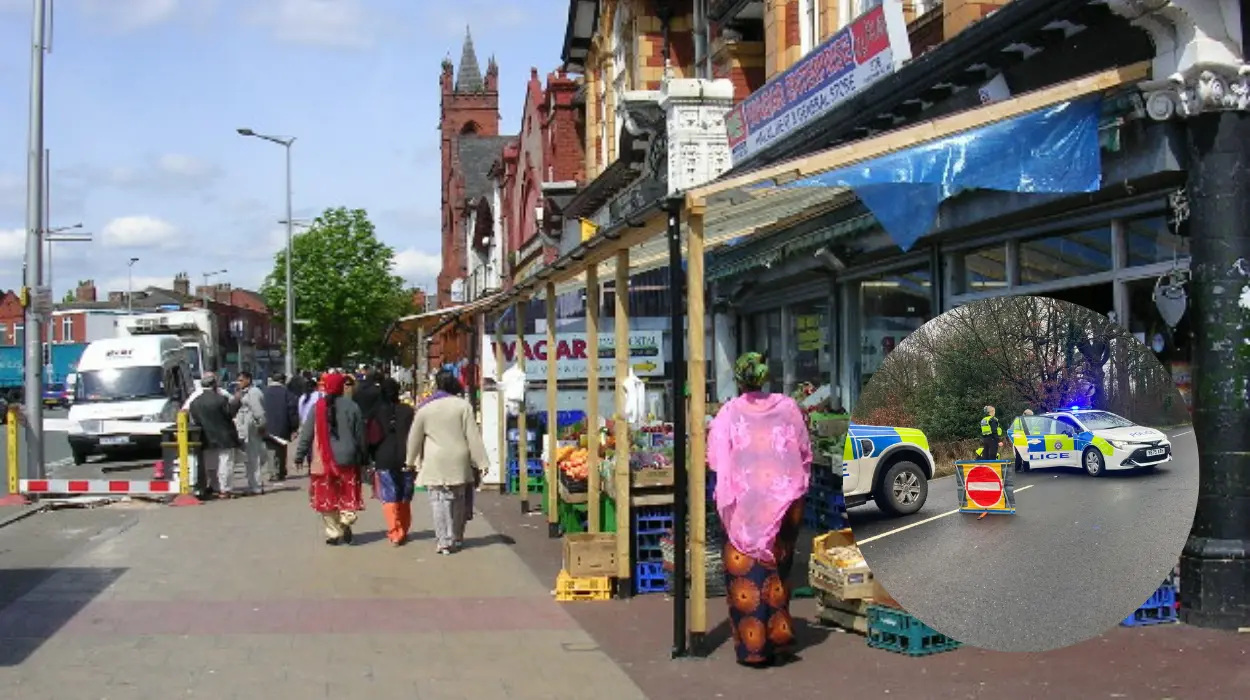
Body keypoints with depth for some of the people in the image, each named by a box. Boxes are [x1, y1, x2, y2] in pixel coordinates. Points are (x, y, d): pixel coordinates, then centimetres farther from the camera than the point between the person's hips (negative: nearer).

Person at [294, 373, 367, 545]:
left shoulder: (318, 407, -3)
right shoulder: (351, 406, -2)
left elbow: (307, 433, -2)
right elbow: (360, 434, 3)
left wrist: (300, 455, 4)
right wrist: (361, 457, 12)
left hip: (323, 460, 0)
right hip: (347, 458, 0)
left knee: (327, 496, 7)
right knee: (348, 494, 11)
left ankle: (334, 533, 7)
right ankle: (346, 520, -13)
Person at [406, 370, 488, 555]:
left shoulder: (425, 408, 2)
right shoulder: (463, 405, -2)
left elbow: (414, 437, 8)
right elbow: (473, 436, -4)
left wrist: (412, 461, 21)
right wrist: (481, 462, -1)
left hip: (435, 463, -1)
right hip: (458, 462, 1)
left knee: (439, 502, 0)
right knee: (458, 501, 13)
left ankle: (444, 541, -3)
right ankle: (456, 538, 22)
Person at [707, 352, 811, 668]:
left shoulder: (729, 414, -4)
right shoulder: (788, 407, 2)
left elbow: (717, 463, -6)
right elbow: (805, 454, 8)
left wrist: (724, 499, 3)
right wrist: (798, 488, 19)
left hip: (744, 504, -2)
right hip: (784, 502, 2)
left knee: (746, 573, 6)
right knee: (776, 571, 16)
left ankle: (753, 647, 9)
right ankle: (778, 638, 17)